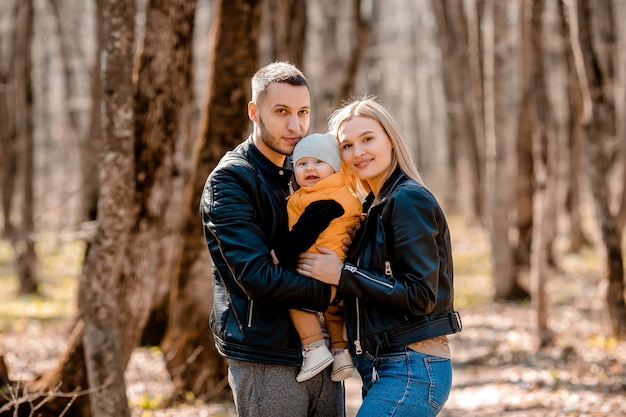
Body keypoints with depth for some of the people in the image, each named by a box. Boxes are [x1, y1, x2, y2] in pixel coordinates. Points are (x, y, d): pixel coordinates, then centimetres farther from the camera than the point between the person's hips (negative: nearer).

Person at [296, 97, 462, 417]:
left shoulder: (409, 200, -13)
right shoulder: (375, 205, 15)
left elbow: (421, 296, -19)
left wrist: (342, 275, -16)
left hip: (413, 371, -10)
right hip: (383, 367, 10)